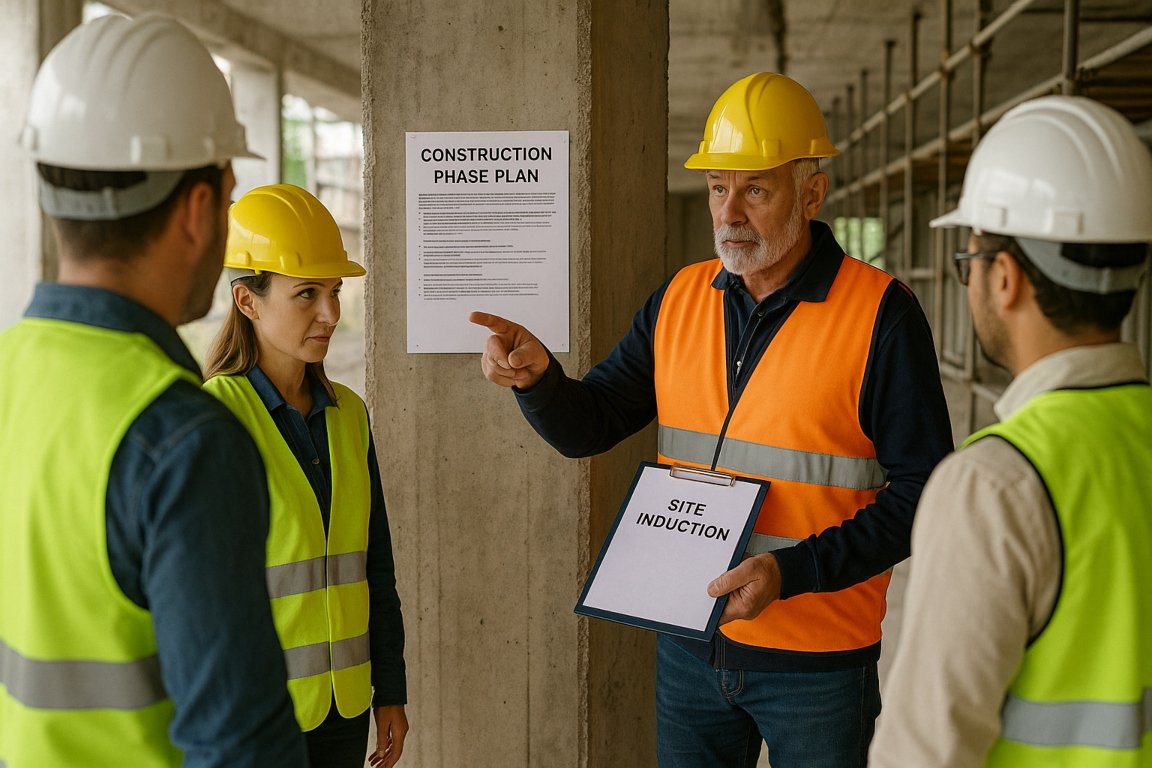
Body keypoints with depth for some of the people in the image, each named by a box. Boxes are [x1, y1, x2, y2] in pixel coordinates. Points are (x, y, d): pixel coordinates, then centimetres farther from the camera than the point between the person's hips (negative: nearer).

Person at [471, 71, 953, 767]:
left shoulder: (881, 313, -12)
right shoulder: (681, 300, 4)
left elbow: (922, 493, -13)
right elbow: (588, 426, 5)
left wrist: (794, 569, -23)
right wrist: (536, 377, -16)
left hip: (817, 662, -4)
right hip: (690, 647, 4)